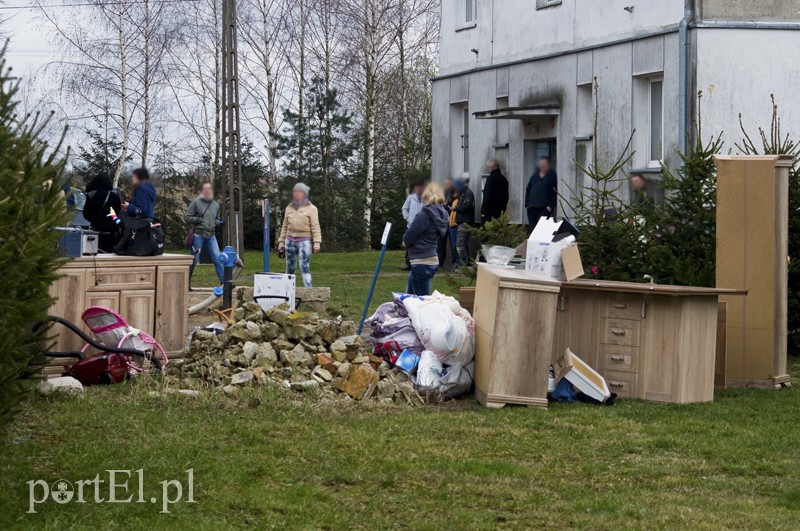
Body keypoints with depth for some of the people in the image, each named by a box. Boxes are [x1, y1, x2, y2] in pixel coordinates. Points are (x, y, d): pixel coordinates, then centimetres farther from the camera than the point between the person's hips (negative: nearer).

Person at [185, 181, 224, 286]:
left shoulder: (216, 205, 15)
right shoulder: (196, 203, 0)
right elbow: (187, 217, -3)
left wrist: (216, 222, 5)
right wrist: (199, 220, -14)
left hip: (211, 236, 4)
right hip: (198, 235, -4)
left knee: (218, 259, -4)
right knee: (194, 260, 1)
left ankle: (224, 282, -1)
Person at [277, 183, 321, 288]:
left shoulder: (311, 209, 1)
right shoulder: (289, 208, 13)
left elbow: (315, 227, -4)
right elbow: (284, 227, 17)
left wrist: (317, 243, -14)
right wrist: (281, 243, 14)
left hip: (304, 241, -4)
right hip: (290, 240, 4)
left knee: (304, 267, -15)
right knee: (290, 268, 8)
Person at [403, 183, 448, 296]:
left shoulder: (425, 215, -18)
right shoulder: (440, 216, 9)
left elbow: (407, 240, -14)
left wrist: (406, 241, 9)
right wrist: (408, 241, 5)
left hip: (422, 263, -9)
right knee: (409, 296, 20)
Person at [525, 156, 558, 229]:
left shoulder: (552, 176, 2)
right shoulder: (534, 175, 16)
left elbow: (555, 192, -3)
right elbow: (528, 190, 19)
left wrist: (550, 206, -12)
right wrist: (527, 203, 9)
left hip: (544, 208, -5)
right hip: (532, 207, 5)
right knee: (532, 228, 5)